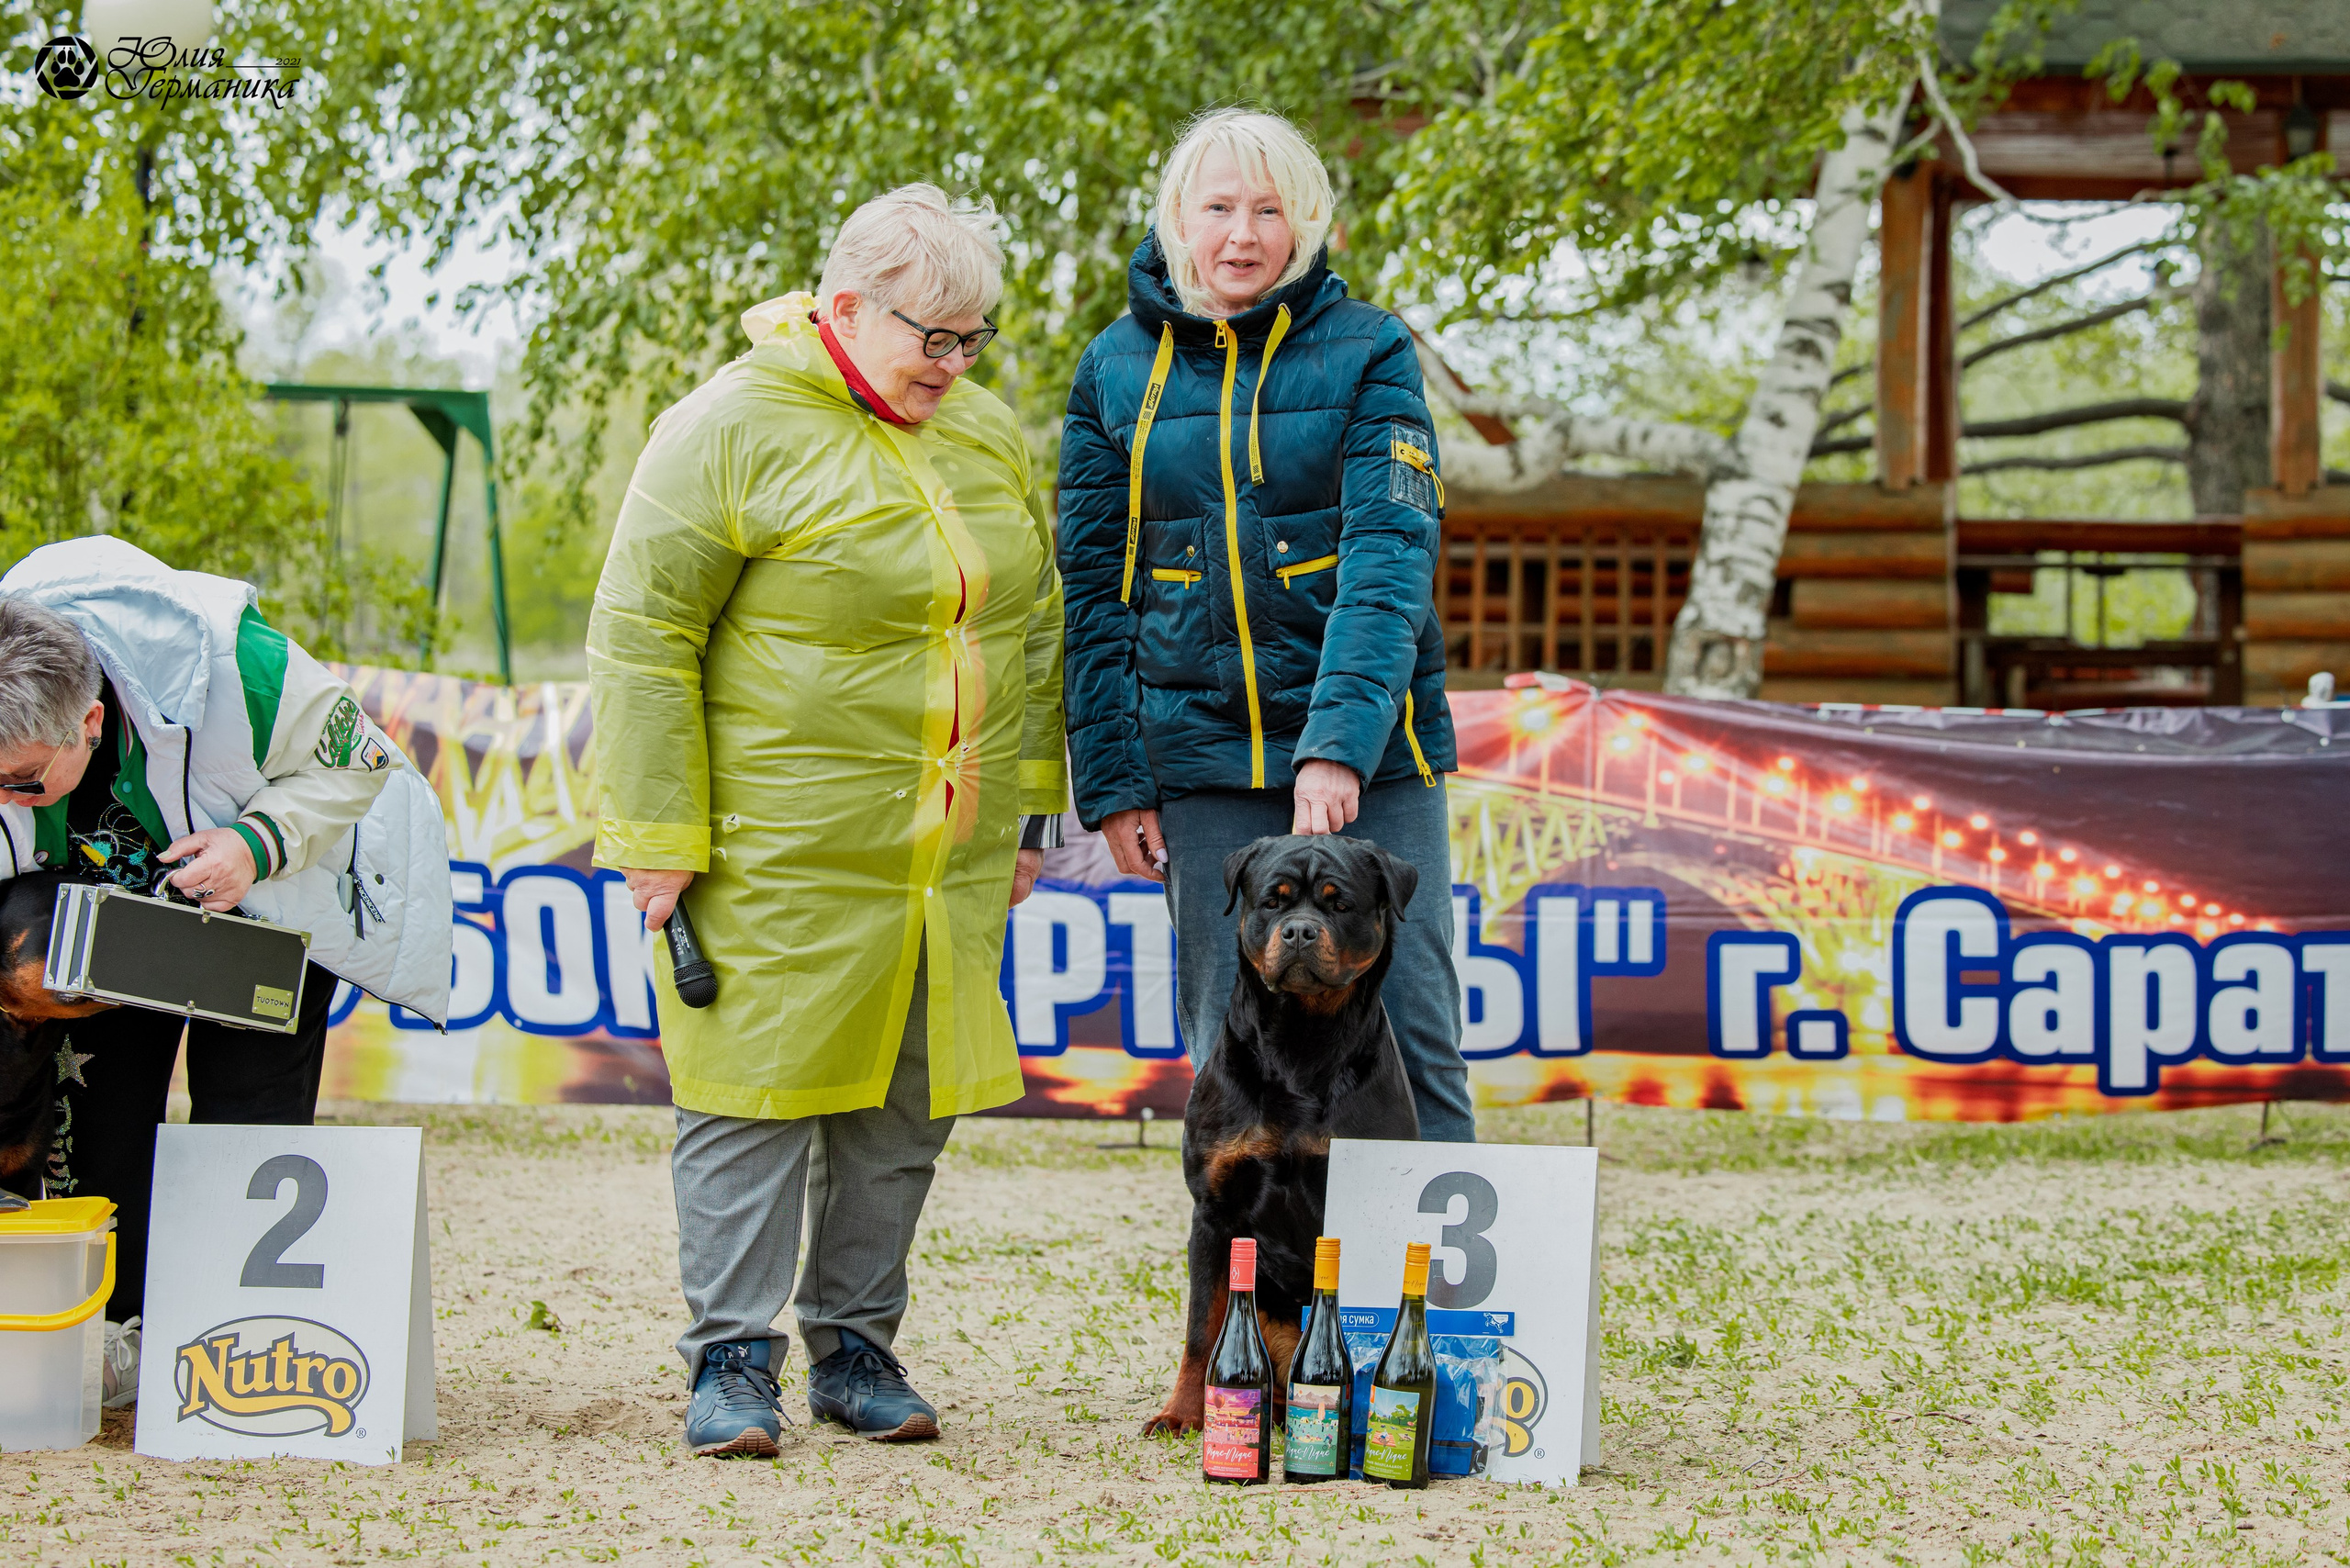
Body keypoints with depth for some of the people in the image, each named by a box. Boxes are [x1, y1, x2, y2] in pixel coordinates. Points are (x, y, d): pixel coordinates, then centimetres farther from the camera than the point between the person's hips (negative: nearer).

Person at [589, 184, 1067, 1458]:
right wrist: (658, 833, -11)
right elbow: (640, 634, -10)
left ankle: (855, 1344, 21)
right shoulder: (734, 429, -10)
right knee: (758, 1089, -1)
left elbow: (1035, 626, 20)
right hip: (778, 858, -6)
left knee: (905, 1099, 10)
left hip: (948, 854, 6)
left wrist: (1030, 804, 16)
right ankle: (733, 1359, 7)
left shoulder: (989, 436, 9)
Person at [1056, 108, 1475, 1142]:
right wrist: (1112, 781, 1)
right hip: (1202, 763, 2)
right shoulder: (1117, 369, 6)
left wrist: (1340, 743, -24)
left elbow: (1390, 556, -12)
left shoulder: (1367, 353, 0)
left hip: (1371, 754, -2)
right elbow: (1094, 586, 8)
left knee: (1413, 1043, -1)